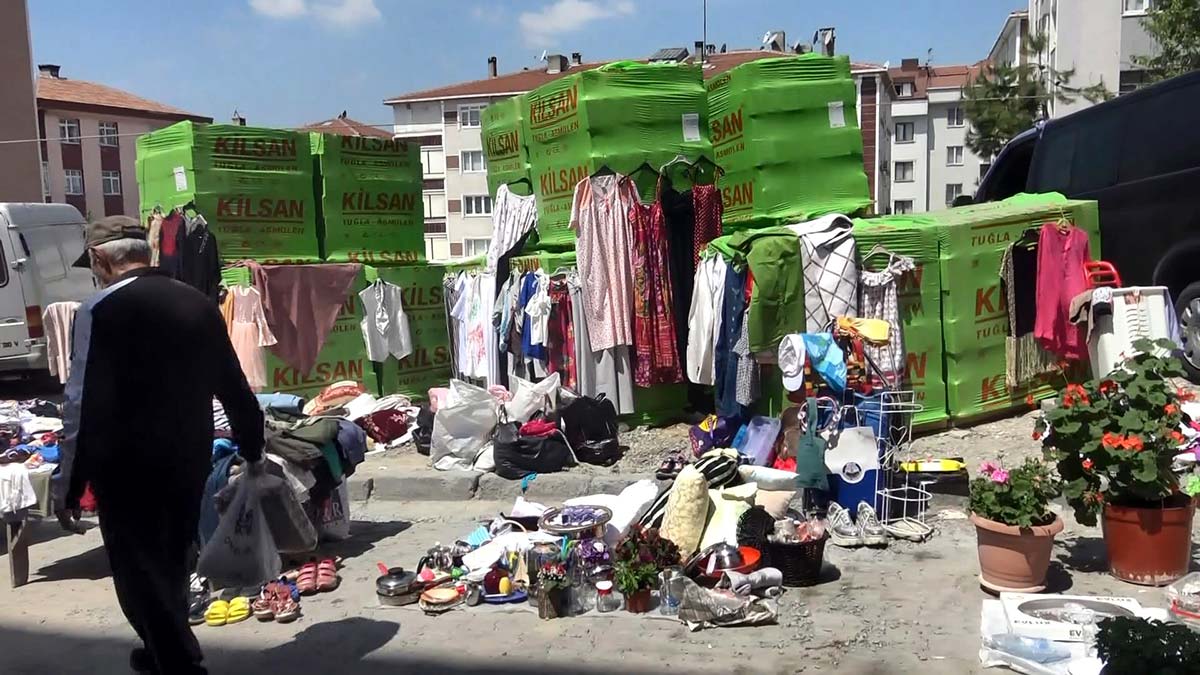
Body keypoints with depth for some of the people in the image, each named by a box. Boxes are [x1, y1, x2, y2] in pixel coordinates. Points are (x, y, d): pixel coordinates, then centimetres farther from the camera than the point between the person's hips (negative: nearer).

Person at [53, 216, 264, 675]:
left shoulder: (100, 310, -13)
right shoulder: (199, 303, 5)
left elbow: (84, 405, -17)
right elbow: (234, 388, 13)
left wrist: (69, 485, -10)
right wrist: (251, 448, 25)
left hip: (127, 468, -7)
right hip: (189, 460, 7)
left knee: (140, 574, 4)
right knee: (171, 565, 22)